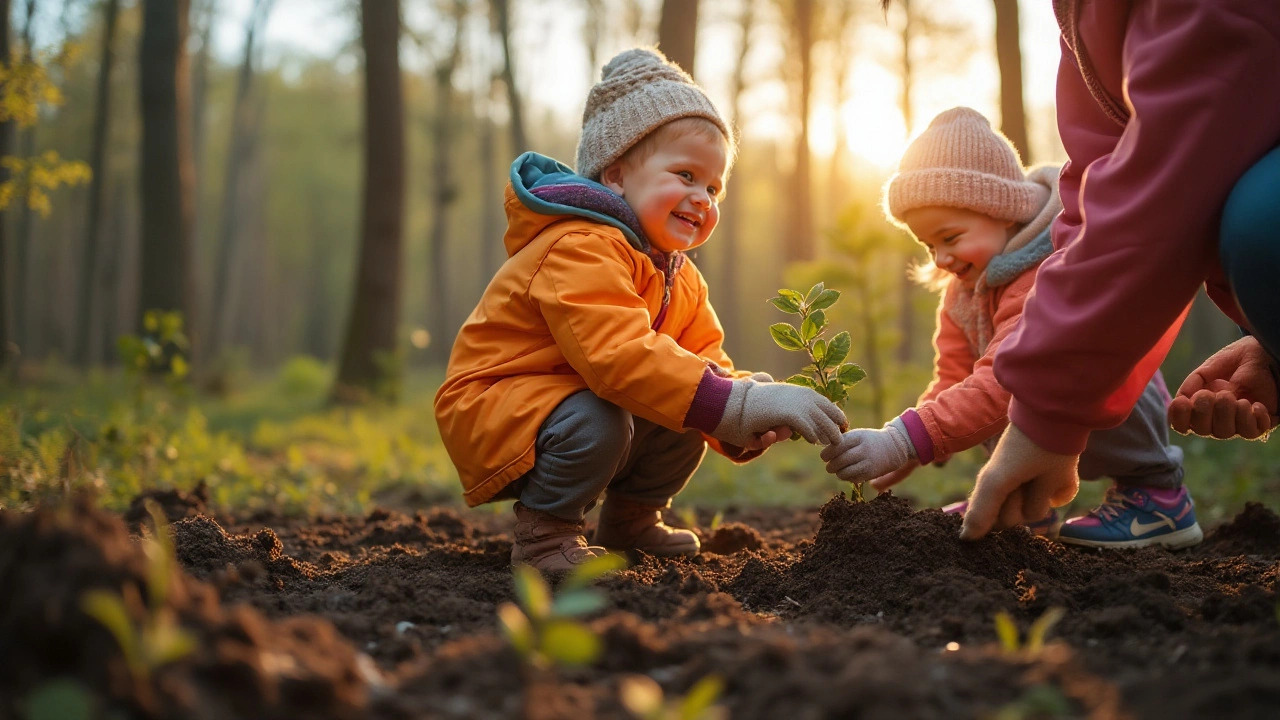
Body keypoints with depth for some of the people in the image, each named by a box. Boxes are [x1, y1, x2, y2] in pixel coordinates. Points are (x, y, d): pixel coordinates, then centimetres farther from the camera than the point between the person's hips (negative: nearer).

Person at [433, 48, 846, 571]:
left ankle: (629, 521, 17)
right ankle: (543, 533, -13)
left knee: (686, 419, -3)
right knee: (597, 418, -34)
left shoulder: (681, 280, 7)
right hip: (492, 413, -9)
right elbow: (620, 356, -40)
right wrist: (739, 405, -43)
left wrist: (745, 423, -24)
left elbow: (705, 363, 1)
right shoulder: (580, 252, -28)